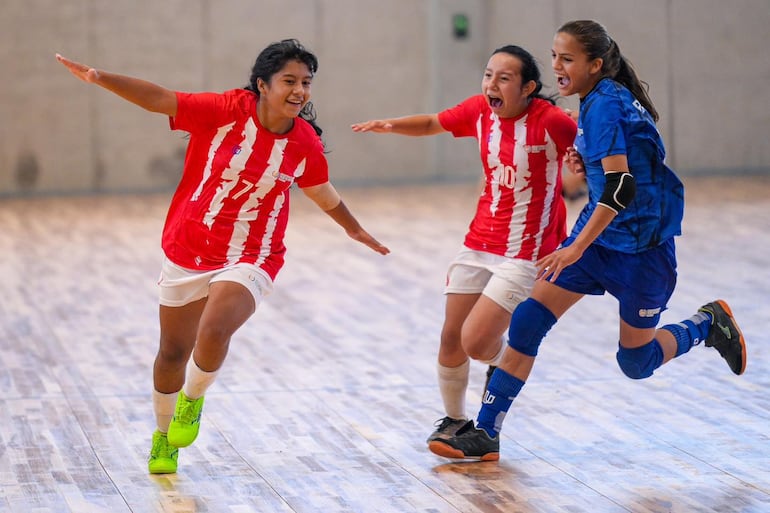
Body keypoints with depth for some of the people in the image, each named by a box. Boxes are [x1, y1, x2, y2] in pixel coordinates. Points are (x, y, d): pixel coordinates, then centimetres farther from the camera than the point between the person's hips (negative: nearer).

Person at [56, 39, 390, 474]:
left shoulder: (305, 144, -7)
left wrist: (354, 229, 28)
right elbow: (159, 99, -19)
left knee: (214, 333, -26)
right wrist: (102, 78, -32)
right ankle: (164, 435, 41)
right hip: (188, 254, 0)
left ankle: (193, 399, 8)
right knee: (173, 353, 13)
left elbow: (322, 192, 13)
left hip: (249, 261, 0)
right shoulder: (226, 111, -15)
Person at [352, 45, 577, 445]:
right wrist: (390, 125, 1)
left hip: (526, 252, -6)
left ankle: (502, 364, 23)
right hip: (479, 243, 6)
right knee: (450, 338, 7)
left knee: (476, 341, -13)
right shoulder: (480, 110, 0)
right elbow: (432, 124, 17)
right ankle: (454, 419, 29)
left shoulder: (550, 121, -18)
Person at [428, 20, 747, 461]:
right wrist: (589, 161, 3)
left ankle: (707, 325, 32)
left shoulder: (603, 105, -20)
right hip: (600, 235, 9)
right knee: (527, 321, -4)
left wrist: (577, 248, -30)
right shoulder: (609, 99, 7)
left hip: (641, 250, -9)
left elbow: (620, 187, -28)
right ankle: (486, 433, -3)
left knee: (636, 363, 6)